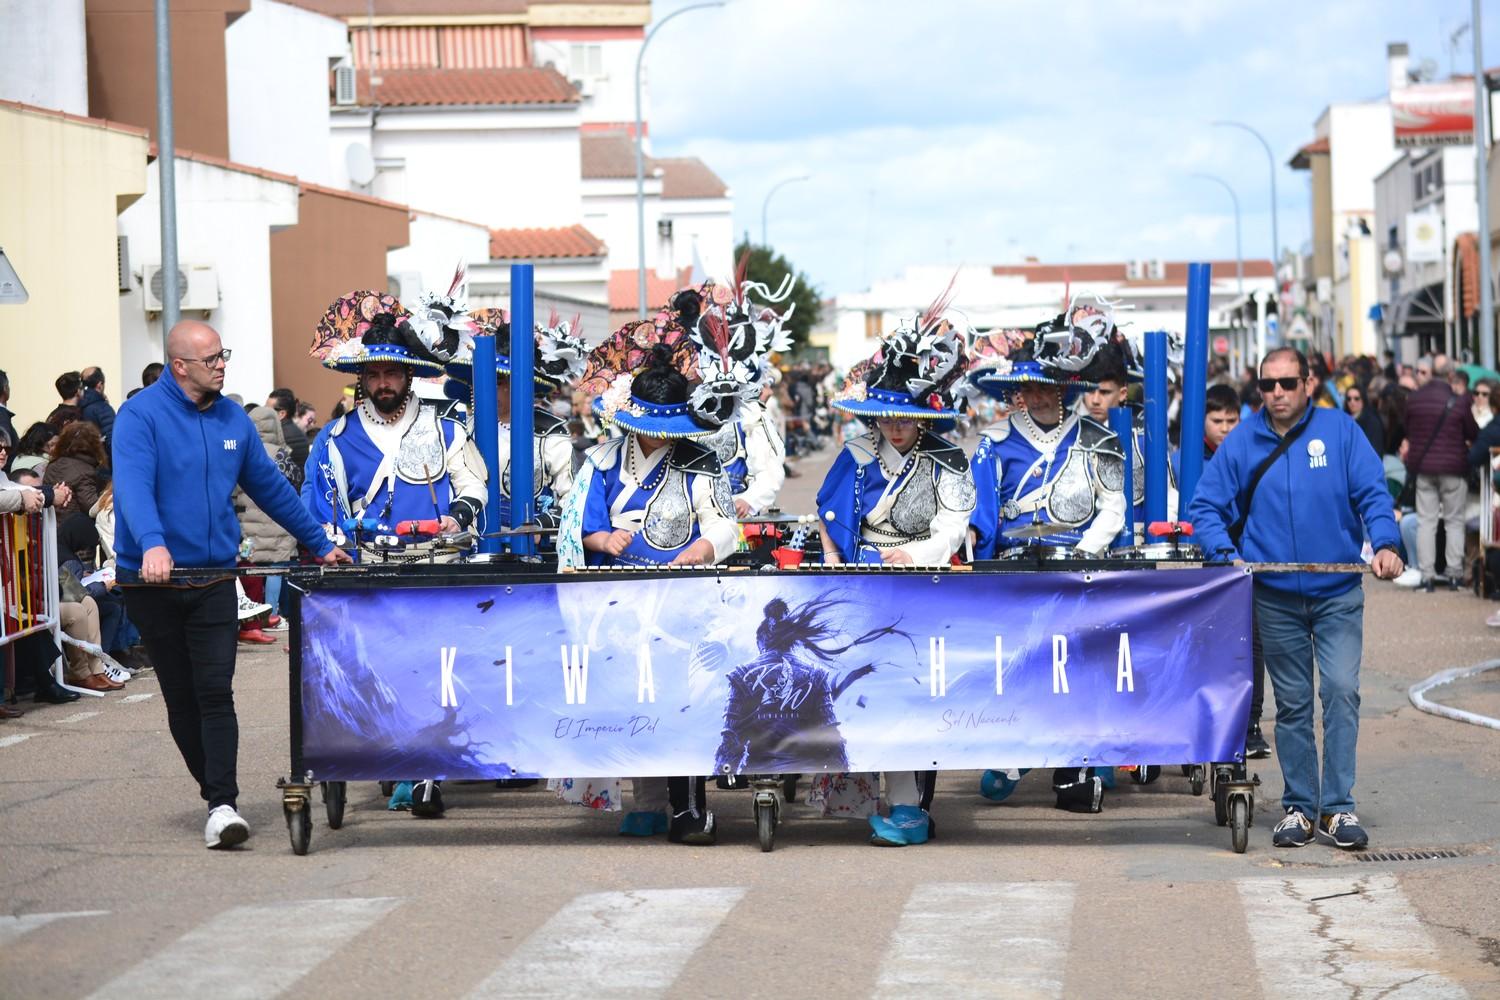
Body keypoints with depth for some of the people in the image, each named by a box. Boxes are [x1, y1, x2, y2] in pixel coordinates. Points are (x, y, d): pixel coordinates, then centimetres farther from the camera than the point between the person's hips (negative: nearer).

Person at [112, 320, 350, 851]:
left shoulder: (232, 419, 9)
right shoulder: (141, 415, -9)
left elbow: (270, 486, 19)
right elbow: (133, 485, -24)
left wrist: (320, 543, 23)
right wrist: (152, 544, -42)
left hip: (213, 579, 3)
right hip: (152, 582, -3)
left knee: (215, 692, -10)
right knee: (181, 698, 7)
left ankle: (222, 806, -13)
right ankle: (218, 793, 20)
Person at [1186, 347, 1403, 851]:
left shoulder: (1339, 430, -1)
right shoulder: (1242, 442, 2)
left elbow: (1372, 492, -5)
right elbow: (1206, 507, 3)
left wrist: (1384, 543, -22)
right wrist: (1225, 553, -14)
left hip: (1338, 594, -1)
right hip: (1276, 596, 2)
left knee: (1342, 691, -10)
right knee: (1292, 704, 9)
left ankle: (1338, 807, -3)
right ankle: (1298, 807, 17)